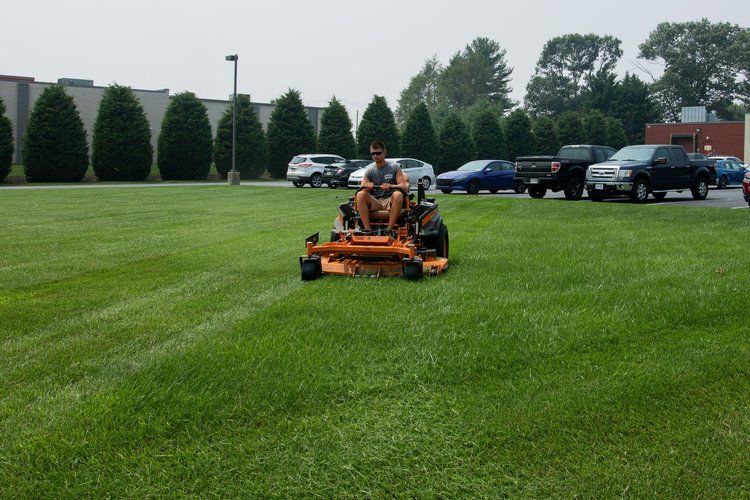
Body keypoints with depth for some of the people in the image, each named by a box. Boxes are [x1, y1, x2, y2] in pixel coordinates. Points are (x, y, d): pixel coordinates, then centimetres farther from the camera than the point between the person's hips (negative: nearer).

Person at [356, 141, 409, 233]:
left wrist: (390, 186, -26)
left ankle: (389, 229, -35)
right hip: (374, 203, 2)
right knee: (360, 194, -28)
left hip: (389, 201, -2)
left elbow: (404, 187, -5)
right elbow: (362, 189, 4)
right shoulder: (369, 170, 11)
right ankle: (367, 229, -33)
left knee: (398, 195, -35)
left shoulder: (395, 167, 5)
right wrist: (366, 187, -22)